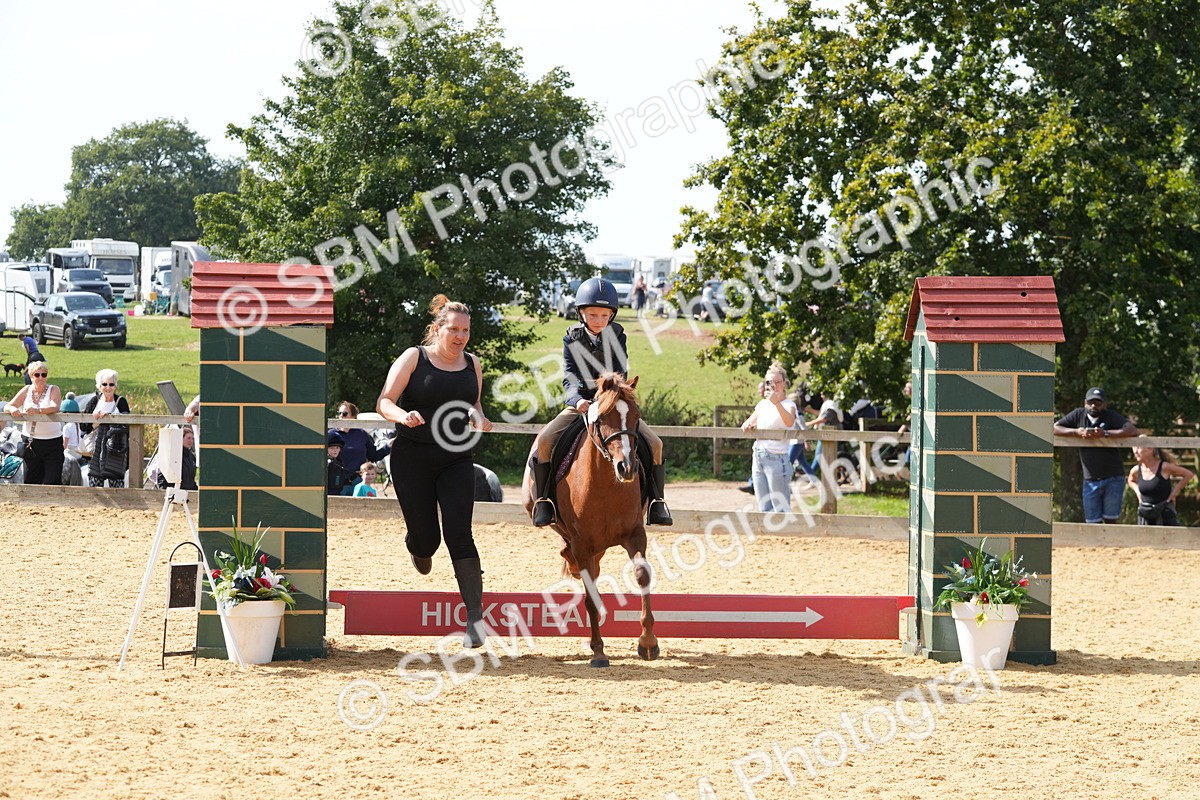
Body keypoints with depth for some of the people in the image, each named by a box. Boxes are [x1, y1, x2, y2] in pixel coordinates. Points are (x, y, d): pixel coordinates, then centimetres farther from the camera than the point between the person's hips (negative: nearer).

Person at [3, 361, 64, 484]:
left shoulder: (53, 390, -2)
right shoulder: (27, 390, 7)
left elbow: (55, 408, -21)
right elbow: (7, 407, 5)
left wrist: (37, 410, -38)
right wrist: (13, 409, -20)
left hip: (52, 442, -4)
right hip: (31, 441, 4)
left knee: (52, 481, -7)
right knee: (31, 480, 8)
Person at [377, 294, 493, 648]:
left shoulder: (472, 365, 9)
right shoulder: (414, 358, -3)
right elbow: (384, 402, -6)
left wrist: (479, 419, -1)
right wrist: (404, 416, -27)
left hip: (456, 461, 2)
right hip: (413, 459, -2)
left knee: (458, 534, -12)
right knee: (427, 539, -1)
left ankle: (475, 617, -13)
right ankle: (418, 546, 41)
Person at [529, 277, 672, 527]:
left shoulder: (617, 336, -3)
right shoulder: (572, 338, -4)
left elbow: (619, 374, -12)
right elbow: (570, 377, -12)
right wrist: (578, 400, -34)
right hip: (580, 405, -1)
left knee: (654, 442, -15)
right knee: (545, 440, -24)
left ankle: (656, 500, -3)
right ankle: (543, 500, -15)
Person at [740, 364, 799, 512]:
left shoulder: (789, 405, -7)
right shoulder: (763, 404, 14)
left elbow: (789, 422, -29)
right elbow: (746, 424, 19)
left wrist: (777, 403, -45)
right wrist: (749, 426, -6)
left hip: (776, 459, -7)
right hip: (759, 457, 7)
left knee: (781, 509, -8)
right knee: (764, 510, 11)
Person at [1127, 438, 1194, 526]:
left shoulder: (1164, 467, -12)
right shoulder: (1136, 470, 2)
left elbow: (1189, 474, -5)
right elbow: (1131, 481, 27)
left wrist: (1174, 491, -7)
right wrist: (1137, 492, 8)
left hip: (1164, 515, -4)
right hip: (1145, 516, 4)